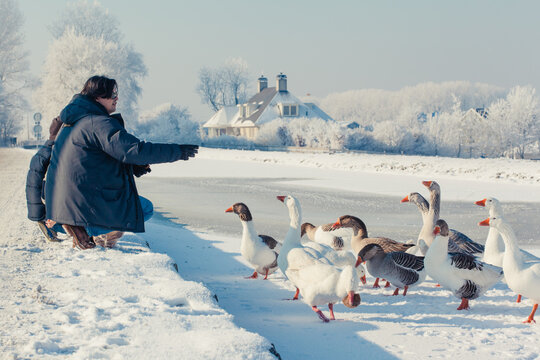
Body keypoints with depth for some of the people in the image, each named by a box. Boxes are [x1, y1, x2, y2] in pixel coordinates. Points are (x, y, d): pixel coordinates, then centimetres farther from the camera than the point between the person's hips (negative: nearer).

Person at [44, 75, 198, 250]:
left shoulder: (72, 123, 16)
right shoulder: (99, 123, -15)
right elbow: (134, 149, -23)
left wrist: (133, 167, 17)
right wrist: (177, 151, -16)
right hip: (81, 201, -10)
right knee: (145, 208, 5)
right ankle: (87, 229, -7)